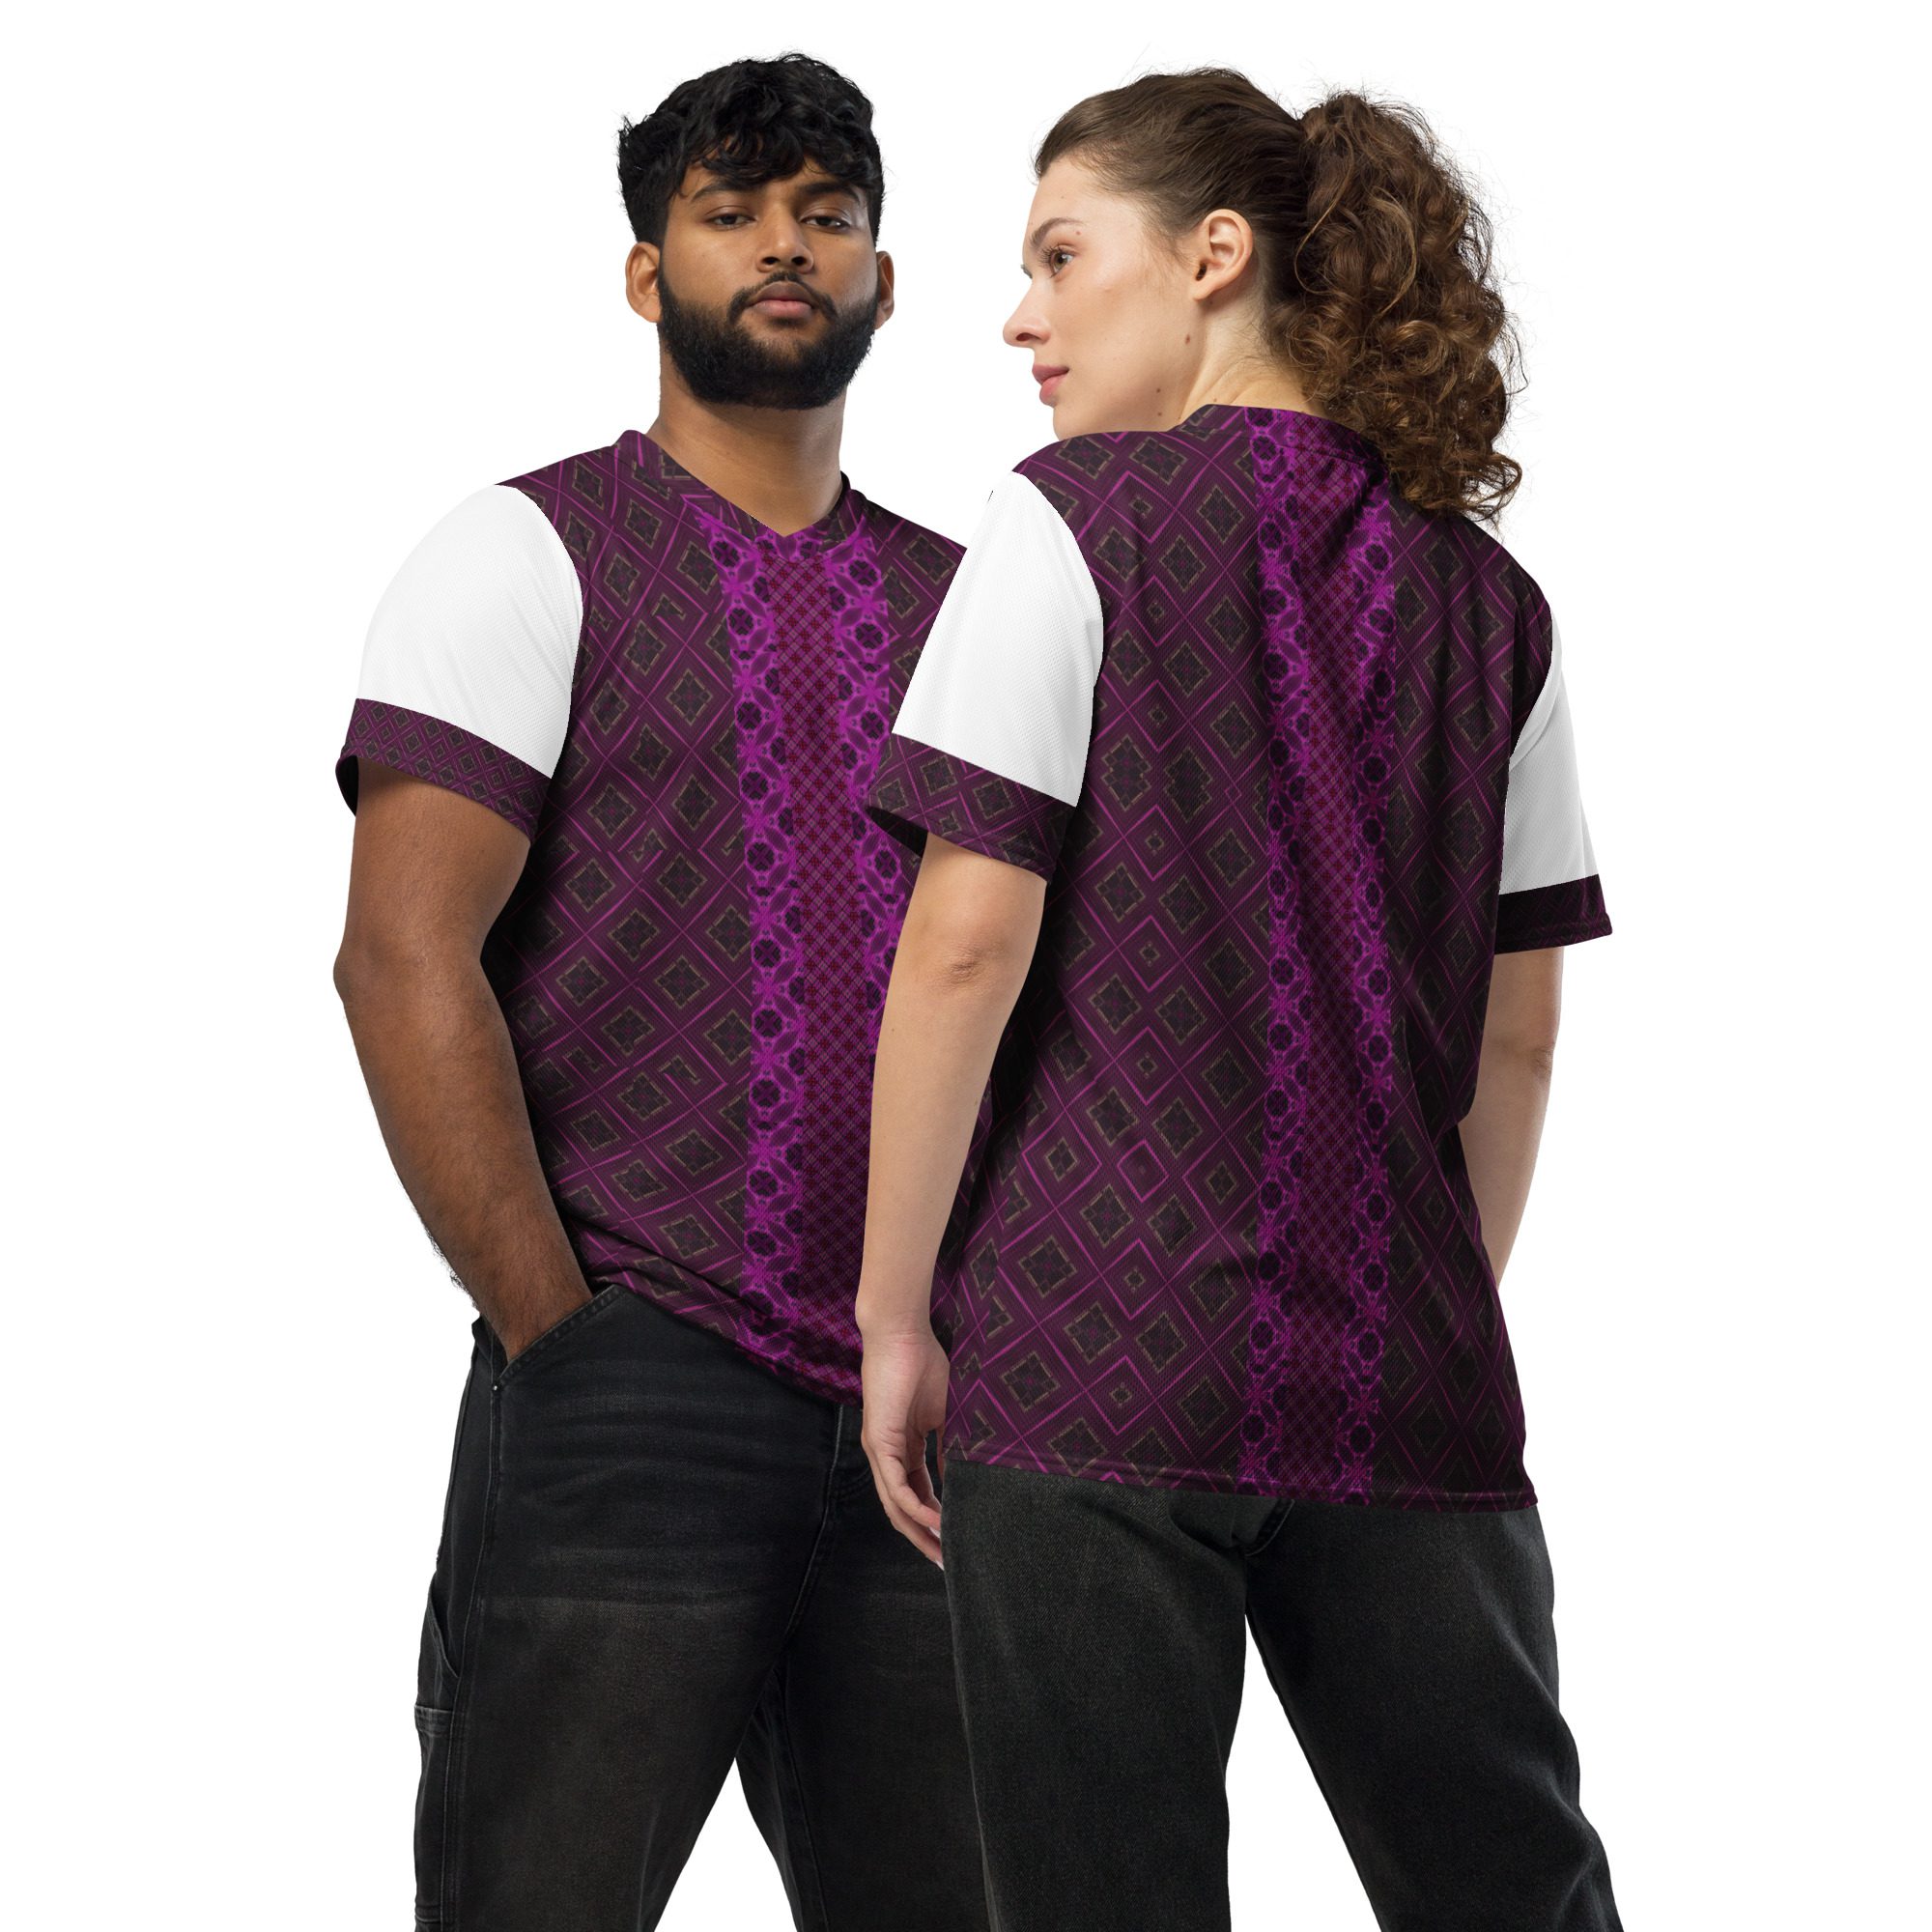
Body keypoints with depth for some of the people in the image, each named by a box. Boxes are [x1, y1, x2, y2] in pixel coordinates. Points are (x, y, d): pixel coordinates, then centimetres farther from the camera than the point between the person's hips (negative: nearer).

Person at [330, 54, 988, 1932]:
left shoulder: (956, 599, 15)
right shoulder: (532, 552, 1)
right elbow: (404, 961, -9)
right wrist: (560, 1345, -13)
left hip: (926, 1414, 5)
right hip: (630, 1402, -5)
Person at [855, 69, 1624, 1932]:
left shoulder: (1077, 518, -3)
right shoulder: (1484, 590, 12)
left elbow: (967, 940, -9)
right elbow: (1516, 1026, 12)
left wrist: (894, 1313, -3)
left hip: (1100, 1356, -4)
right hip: (1408, 1385, 5)